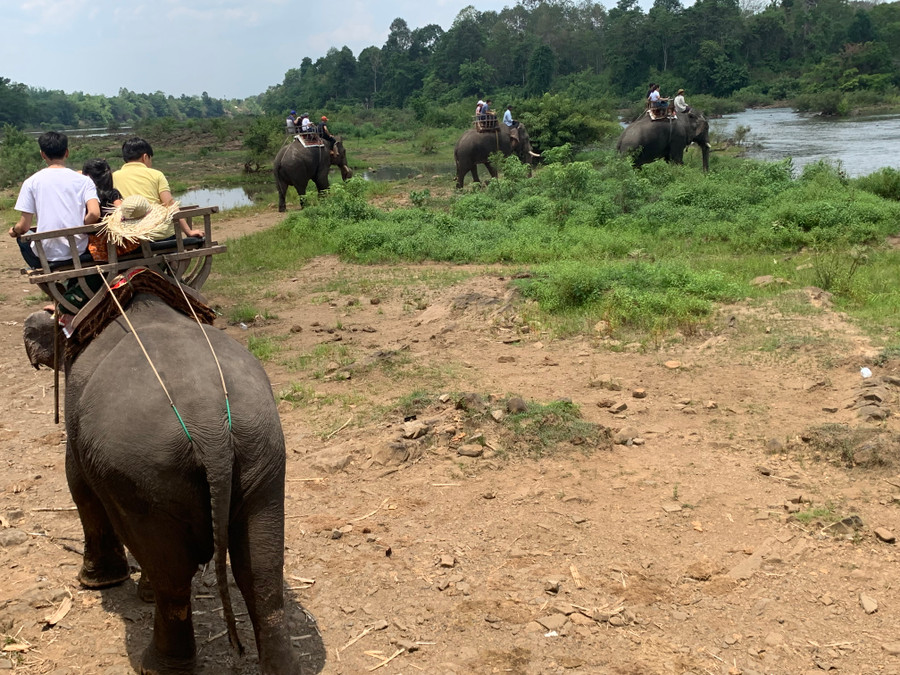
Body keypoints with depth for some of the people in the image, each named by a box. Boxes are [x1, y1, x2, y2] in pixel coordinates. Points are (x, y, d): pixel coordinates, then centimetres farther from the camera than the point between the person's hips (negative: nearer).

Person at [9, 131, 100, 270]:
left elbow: (24, 227, -4)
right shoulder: (83, 180, -2)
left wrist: (14, 231, 19)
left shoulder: (31, 182, -3)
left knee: (22, 238, 32)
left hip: (47, 255, -1)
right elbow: (94, 214, -16)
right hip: (78, 252, 1)